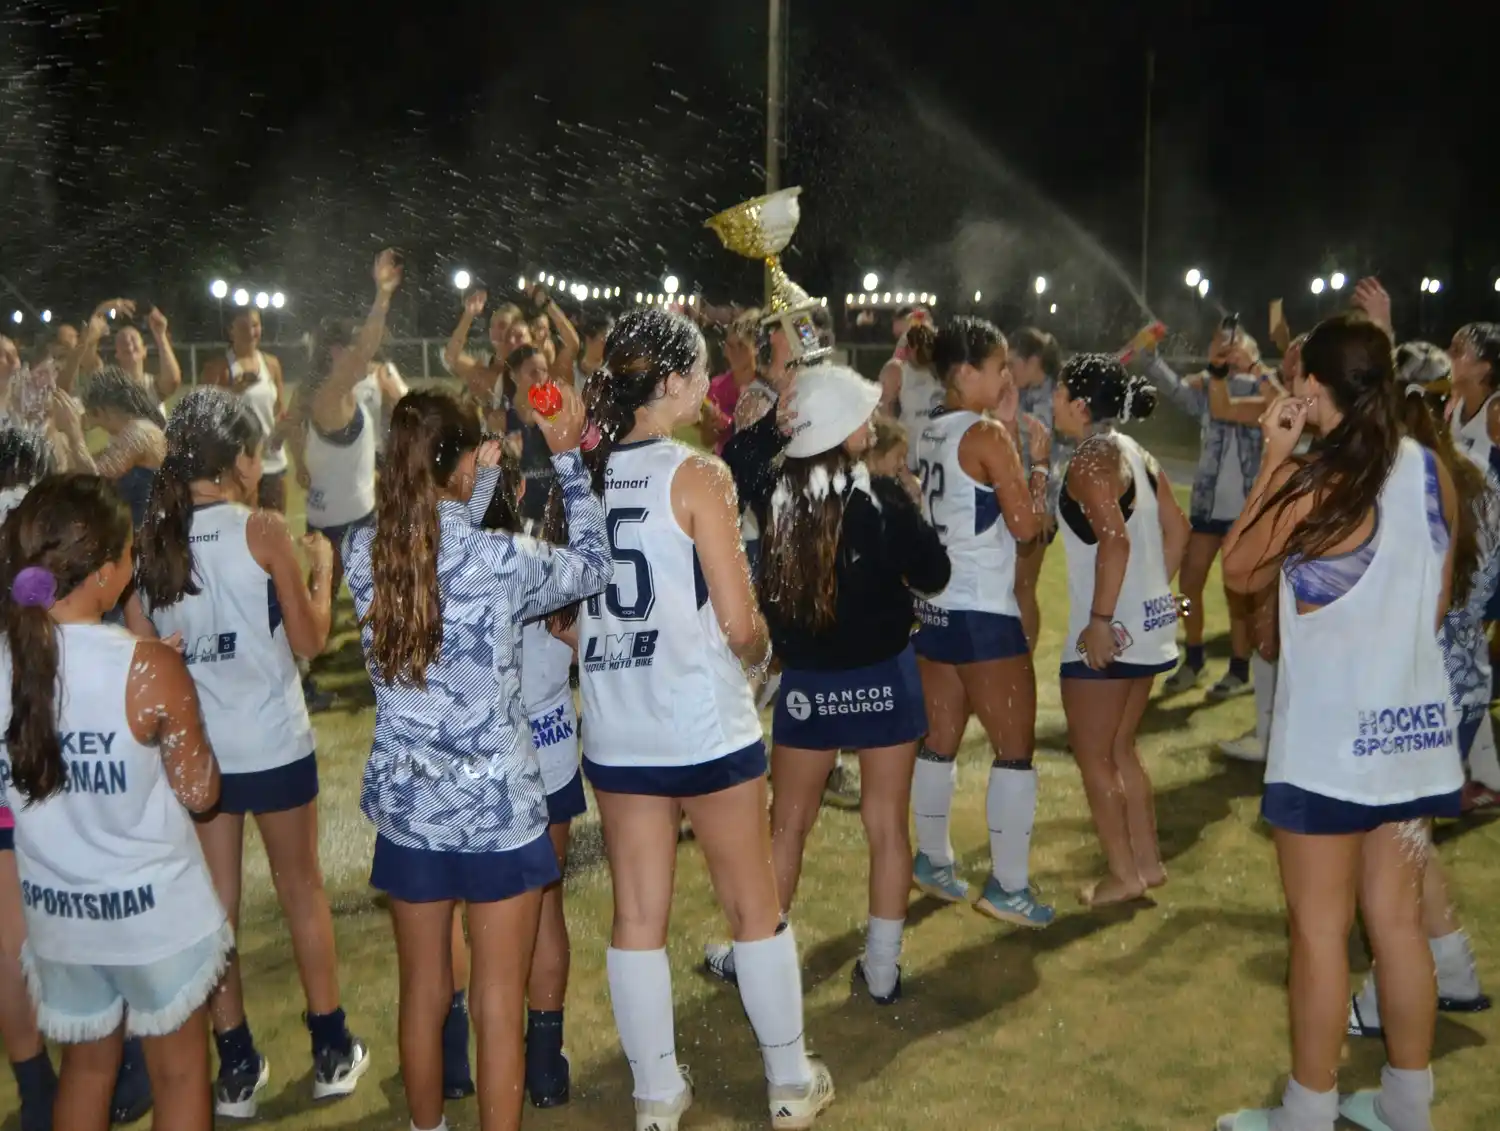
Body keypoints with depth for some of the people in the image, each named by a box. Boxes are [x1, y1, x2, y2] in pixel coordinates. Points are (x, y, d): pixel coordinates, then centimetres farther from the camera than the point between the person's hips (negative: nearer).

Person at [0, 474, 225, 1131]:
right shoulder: (148, 669, -24)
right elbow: (200, 793, -13)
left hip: (55, 910, 4)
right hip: (153, 909, -4)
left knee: (86, 1066, 25)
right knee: (180, 1072, 16)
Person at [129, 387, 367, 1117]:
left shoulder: (151, 537, -2)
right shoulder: (263, 531, -14)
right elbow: (310, 639, -8)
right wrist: (322, 566, 6)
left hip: (192, 745, 4)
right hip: (272, 743, -3)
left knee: (216, 903, 14)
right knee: (302, 890, 13)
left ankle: (236, 1068, 24)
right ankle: (331, 1053, 24)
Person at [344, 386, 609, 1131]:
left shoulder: (362, 552, -6)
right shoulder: (500, 559, -18)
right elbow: (592, 565, -1)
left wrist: (486, 481, 20)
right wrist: (568, 459, 5)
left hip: (407, 806, 5)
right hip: (497, 807, -4)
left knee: (423, 994, 20)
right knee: (498, 1006, 9)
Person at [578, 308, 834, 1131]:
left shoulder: (584, 471, 1)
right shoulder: (696, 476, -14)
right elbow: (739, 624, -14)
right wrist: (761, 654, 6)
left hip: (614, 728, 5)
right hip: (704, 724, -5)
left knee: (637, 915, 13)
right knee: (754, 908, 12)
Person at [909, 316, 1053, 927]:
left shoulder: (930, 432, 8)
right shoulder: (987, 434, -15)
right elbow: (1024, 524, -14)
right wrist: (1040, 473, 3)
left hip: (933, 604, 8)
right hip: (982, 612, -8)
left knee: (940, 740, 17)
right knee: (1015, 748, 3)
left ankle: (933, 860, 28)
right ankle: (1008, 885, 8)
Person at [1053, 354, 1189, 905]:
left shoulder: (1090, 460, -15)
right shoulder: (1135, 453, 11)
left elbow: (1115, 539, -27)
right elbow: (1177, 528, 14)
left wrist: (1100, 621, -25)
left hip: (1108, 632, -9)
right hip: (1147, 623, 9)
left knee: (1093, 756, 5)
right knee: (1120, 750, 20)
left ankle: (1124, 874, 12)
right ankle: (1148, 861, 25)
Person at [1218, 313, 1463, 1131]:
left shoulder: (1309, 484, -17)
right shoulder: (1431, 471, 3)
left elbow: (1240, 574, -1)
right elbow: (1440, 599, 13)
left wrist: (1271, 462, -2)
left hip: (1329, 734, -6)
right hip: (1410, 725, 7)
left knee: (1320, 928, 4)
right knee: (1396, 920, 16)